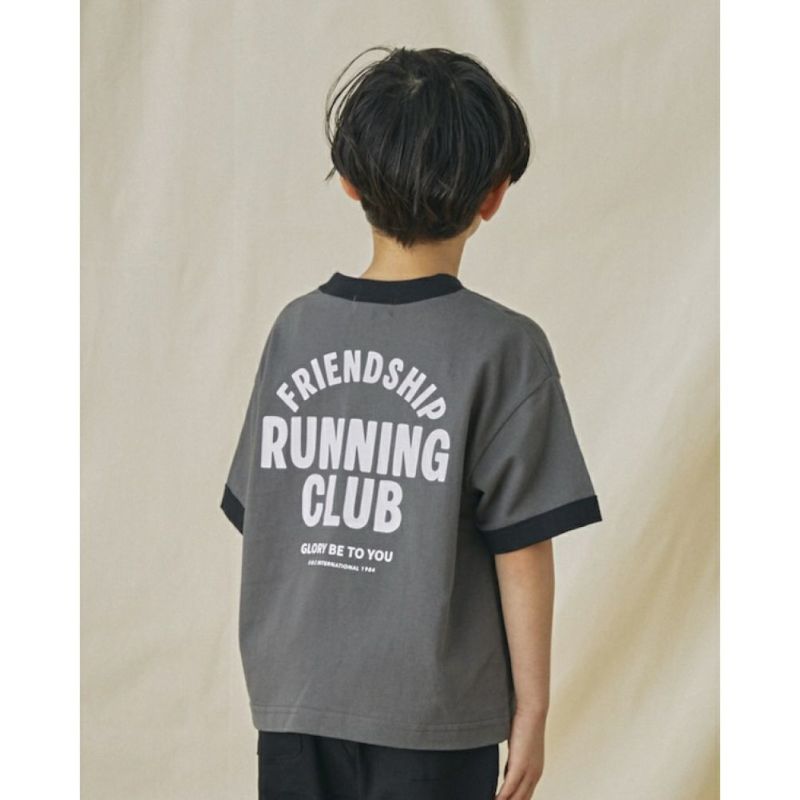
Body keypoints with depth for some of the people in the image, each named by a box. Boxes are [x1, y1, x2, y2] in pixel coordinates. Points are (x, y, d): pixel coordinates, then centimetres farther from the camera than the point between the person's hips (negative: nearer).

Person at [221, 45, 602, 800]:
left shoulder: (297, 328, 0)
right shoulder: (503, 348, -11)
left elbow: (258, 520, 6)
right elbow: (522, 549, -10)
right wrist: (531, 708, -1)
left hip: (293, 702, 4)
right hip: (431, 711, -4)